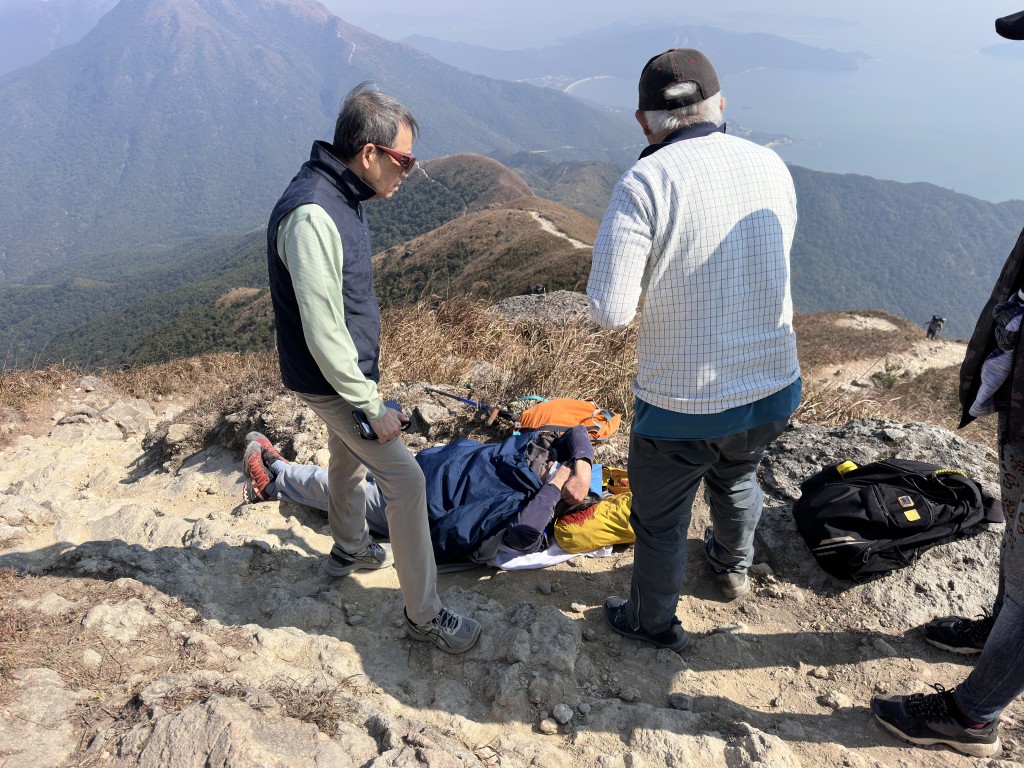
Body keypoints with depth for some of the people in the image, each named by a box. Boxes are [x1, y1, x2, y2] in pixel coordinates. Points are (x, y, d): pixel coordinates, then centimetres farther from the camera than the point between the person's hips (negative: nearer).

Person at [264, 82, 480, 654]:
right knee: (405, 478, -8)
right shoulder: (311, 215, -29)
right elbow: (322, 333, -29)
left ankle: (350, 549, 51)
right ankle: (424, 614, 5)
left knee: (349, 458, 26)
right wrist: (371, 407, -22)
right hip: (334, 381, -10)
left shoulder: (341, 196, 4)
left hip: (349, 370, 10)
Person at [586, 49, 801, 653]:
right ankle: (735, 566, 61)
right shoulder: (771, 166, 0)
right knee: (737, 476, 34)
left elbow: (610, 312, -21)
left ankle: (654, 623, 42)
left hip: (683, 403, -5)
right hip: (775, 389, 6)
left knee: (660, 520, 19)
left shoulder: (644, 183, -17)